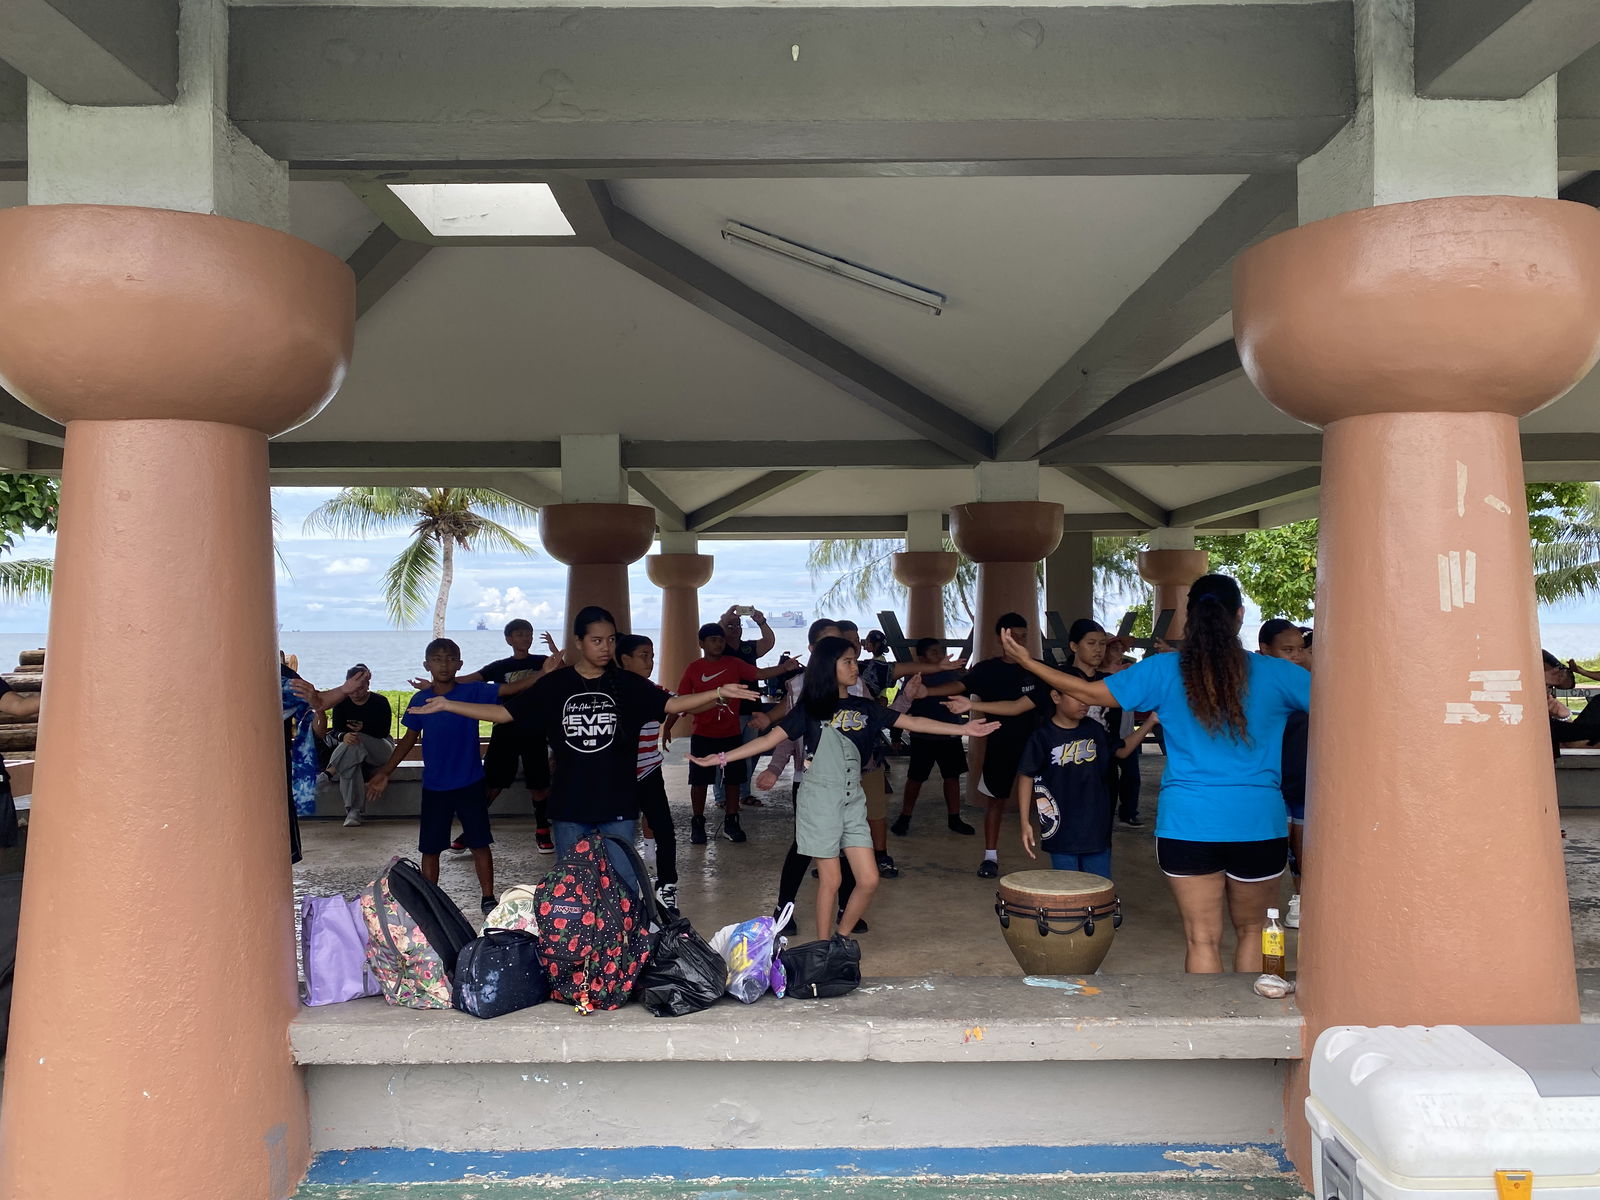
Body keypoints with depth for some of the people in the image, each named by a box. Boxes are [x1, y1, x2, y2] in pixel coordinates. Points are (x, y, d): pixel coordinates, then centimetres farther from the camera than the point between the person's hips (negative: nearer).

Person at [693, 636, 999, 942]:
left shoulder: (864, 708, 7)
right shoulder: (809, 709, -4)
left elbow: (912, 722, 6)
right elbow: (770, 739, -6)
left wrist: (963, 729, 1)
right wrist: (719, 758, -13)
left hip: (853, 801, 5)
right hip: (820, 801, -4)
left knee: (868, 879, 1)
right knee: (830, 880, -1)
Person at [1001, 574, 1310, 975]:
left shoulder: (1163, 671, -2)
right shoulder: (1274, 673, -3)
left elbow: (1090, 692, 5)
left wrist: (1026, 661, 17)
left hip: (1187, 825, 0)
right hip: (1259, 825, 0)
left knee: (1203, 939, 6)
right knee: (1251, 931, 19)